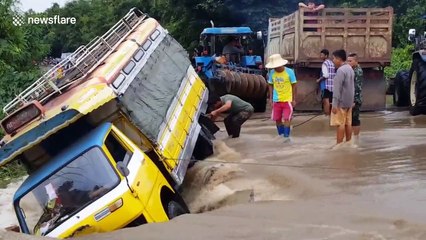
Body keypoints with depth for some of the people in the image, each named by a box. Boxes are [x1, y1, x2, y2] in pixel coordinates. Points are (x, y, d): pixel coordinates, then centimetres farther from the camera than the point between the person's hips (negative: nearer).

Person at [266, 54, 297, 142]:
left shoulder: (289, 72, -11)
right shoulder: (272, 73, -3)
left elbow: (293, 85, -3)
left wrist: (294, 99, -3)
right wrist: (271, 97, 5)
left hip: (287, 100, -3)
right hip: (276, 100, 4)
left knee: (286, 119, -7)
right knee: (277, 119, 8)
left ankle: (286, 136, -1)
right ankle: (281, 135, 24)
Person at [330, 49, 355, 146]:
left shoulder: (340, 70, -18)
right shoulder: (350, 69, 12)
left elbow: (337, 89, -21)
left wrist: (335, 104, -20)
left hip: (341, 102, -9)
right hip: (349, 101, 9)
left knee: (340, 124, -6)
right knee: (348, 123, 11)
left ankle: (339, 145, -5)